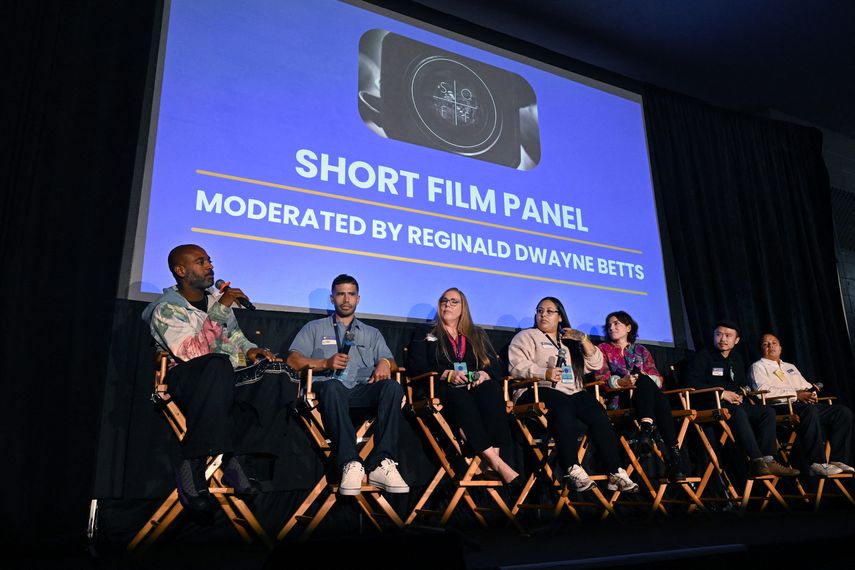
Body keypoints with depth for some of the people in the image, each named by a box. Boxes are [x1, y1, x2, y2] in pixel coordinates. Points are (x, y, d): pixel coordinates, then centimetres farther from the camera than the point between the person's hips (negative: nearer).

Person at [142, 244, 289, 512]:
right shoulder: (165, 309, -4)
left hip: (223, 381, 6)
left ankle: (238, 460, -26)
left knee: (271, 381, -24)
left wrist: (249, 350, 0)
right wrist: (220, 310, -22)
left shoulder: (216, 299, 16)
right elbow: (193, 353, -20)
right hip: (185, 381, -5)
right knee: (218, 365, -40)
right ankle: (192, 464, -34)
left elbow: (235, 336, 23)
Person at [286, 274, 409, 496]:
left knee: (393, 387, -31)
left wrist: (385, 363, -6)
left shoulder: (372, 333, 31)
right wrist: (325, 363, -7)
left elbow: (391, 362, 19)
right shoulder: (314, 328, 24)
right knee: (333, 387, -40)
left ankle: (381, 464, -38)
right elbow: (293, 360, 9)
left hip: (362, 389, 2)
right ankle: (351, 464, -44)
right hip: (328, 387, -2)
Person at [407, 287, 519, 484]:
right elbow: (415, 367, 3)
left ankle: (493, 462, -44)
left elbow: (496, 364, 15)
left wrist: (485, 374, -10)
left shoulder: (478, 335, 27)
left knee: (491, 388, -35)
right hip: (443, 391, -2)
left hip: (477, 386, 2)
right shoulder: (426, 336, 19)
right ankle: (496, 462, -45)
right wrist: (447, 374, -13)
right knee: (459, 395, -39)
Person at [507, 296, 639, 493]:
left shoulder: (570, 341, 29)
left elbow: (596, 364, 22)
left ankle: (616, 473, -25)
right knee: (563, 405, -37)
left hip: (573, 393, 5)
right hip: (539, 391, -4)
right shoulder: (526, 336, 16)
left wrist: (584, 340, 8)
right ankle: (573, 469, -38)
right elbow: (518, 366, -2)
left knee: (598, 412, -25)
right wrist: (544, 373, -19)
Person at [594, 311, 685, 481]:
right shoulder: (603, 349, 19)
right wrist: (620, 382, -19)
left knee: (660, 398, -35)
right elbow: (600, 377, 2)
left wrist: (646, 378, -11)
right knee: (644, 381, -35)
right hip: (617, 399, -3)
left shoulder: (641, 350, 25)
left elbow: (658, 378, 14)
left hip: (646, 398, 3)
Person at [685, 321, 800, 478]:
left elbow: (744, 383, 30)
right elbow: (691, 383, -11)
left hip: (735, 404, 7)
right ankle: (757, 461, -39)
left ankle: (767, 460, -25)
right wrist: (721, 393, -15)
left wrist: (742, 392, 4)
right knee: (738, 412, -35)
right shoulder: (703, 356, 1)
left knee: (768, 411, -14)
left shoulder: (736, 359, 24)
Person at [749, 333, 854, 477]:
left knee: (843, 411, -11)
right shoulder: (758, 367, 8)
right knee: (809, 410, -37)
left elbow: (808, 386, 26)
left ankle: (838, 460, -16)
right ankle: (818, 463, -35)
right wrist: (796, 394, -13)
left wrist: (811, 393, 0)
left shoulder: (790, 367, 32)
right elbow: (763, 391, -9)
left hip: (806, 406, 8)